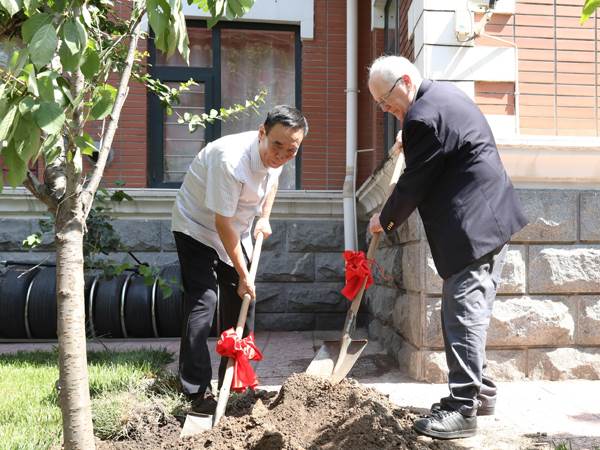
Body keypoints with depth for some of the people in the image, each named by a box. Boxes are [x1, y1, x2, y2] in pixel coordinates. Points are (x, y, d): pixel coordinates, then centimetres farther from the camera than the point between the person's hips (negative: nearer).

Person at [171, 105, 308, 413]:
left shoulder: (274, 156, -12)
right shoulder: (231, 161, -36)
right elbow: (222, 223, -31)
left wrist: (264, 217, 2)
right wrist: (243, 275, -24)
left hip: (235, 230, 8)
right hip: (197, 227, -8)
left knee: (242, 300, 7)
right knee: (202, 301, -17)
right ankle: (198, 391, -10)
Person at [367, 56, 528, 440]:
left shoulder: (423, 117, -17)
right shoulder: (445, 93, 16)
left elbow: (413, 184, -12)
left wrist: (385, 220, 3)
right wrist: (408, 143, 22)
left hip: (473, 228, -11)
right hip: (493, 220, 11)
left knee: (463, 313, -9)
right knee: (472, 312, 15)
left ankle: (463, 409, -5)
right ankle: (480, 391, 24)